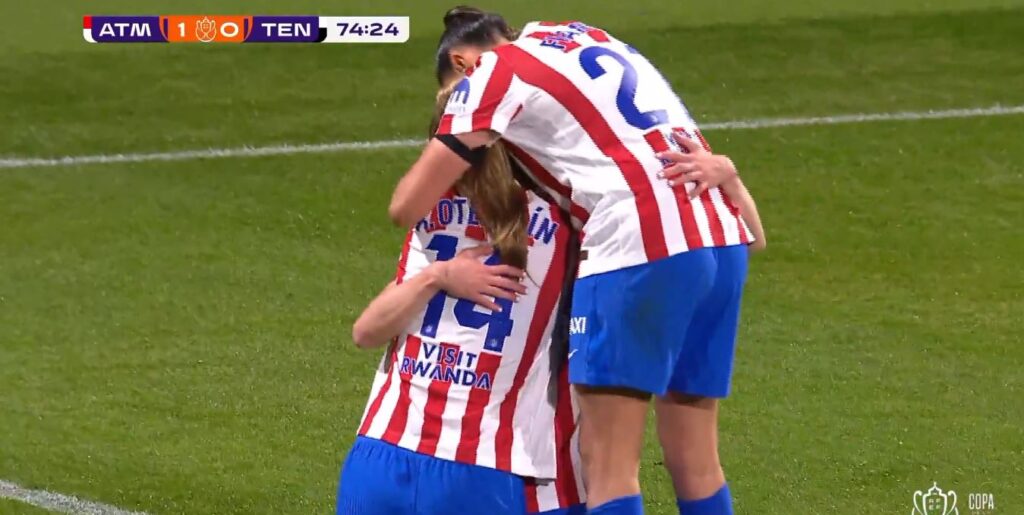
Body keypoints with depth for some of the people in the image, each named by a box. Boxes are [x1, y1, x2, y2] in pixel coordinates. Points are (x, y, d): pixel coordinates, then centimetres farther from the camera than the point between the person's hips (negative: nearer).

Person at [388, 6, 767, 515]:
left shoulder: (494, 74, 5)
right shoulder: (586, 36, 27)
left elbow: (407, 207, 4)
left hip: (641, 247, -8)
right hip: (723, 241, 8)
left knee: (608, 470, -2)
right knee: (695, 463, 14)